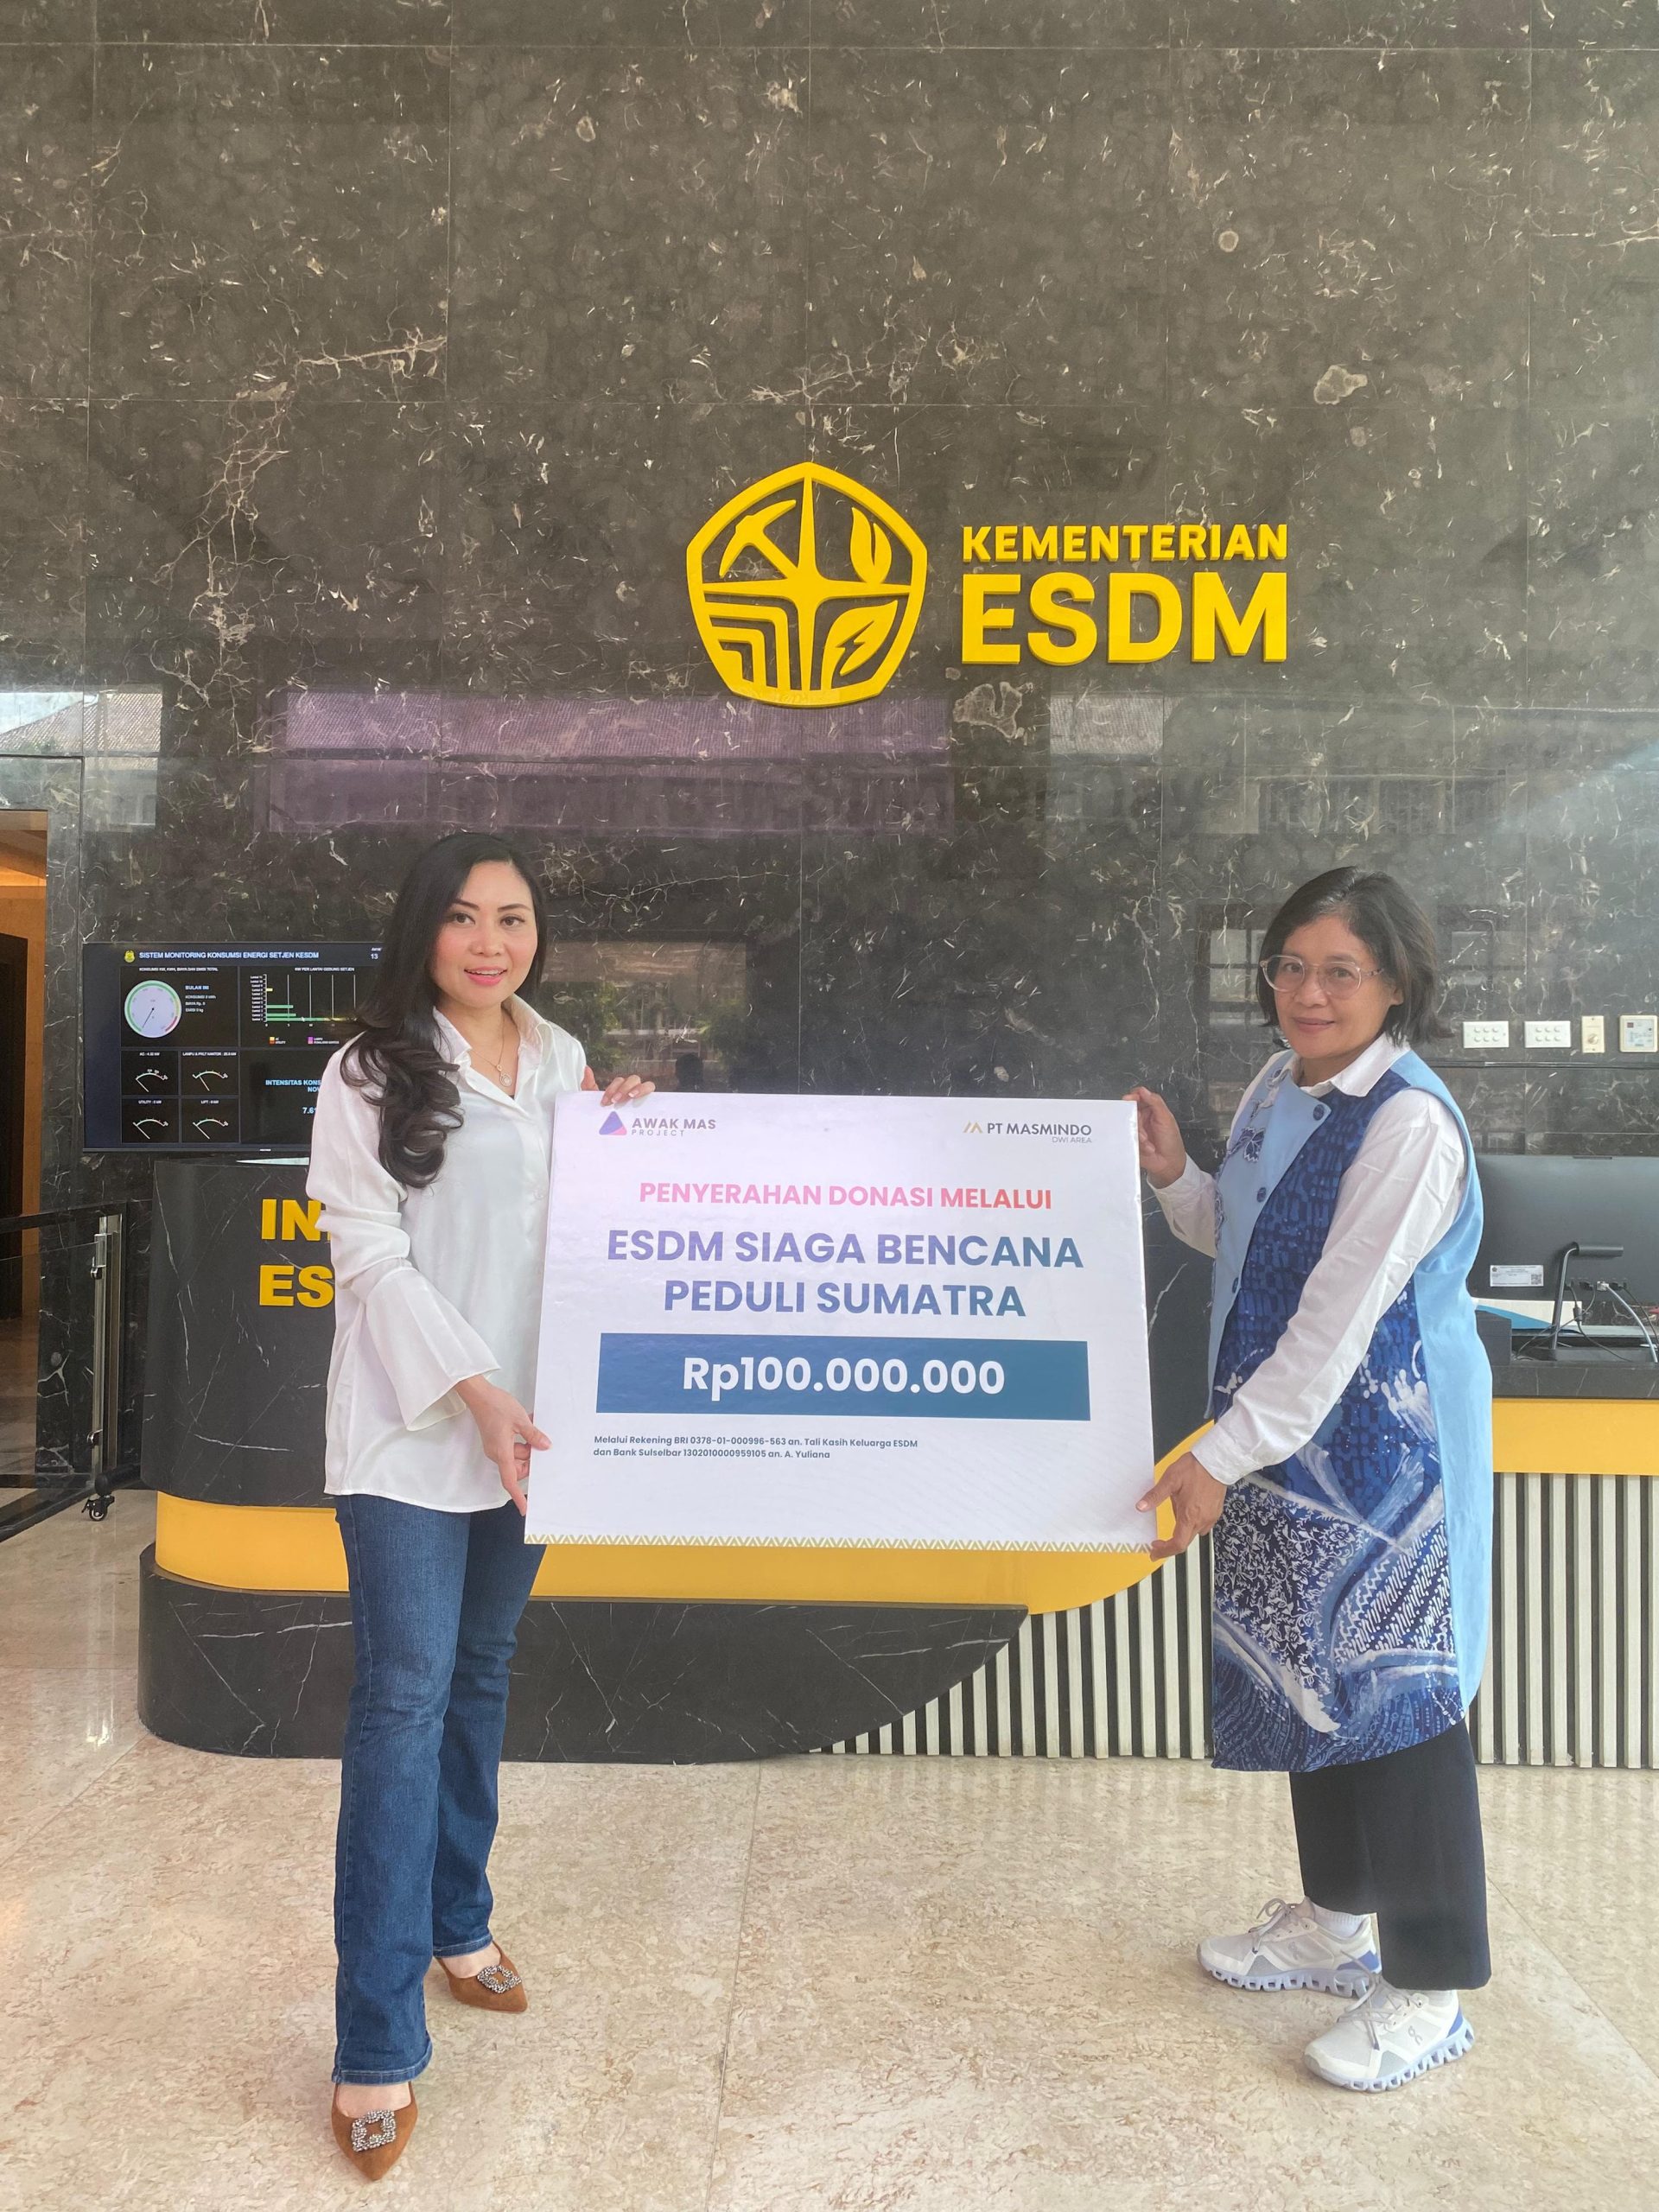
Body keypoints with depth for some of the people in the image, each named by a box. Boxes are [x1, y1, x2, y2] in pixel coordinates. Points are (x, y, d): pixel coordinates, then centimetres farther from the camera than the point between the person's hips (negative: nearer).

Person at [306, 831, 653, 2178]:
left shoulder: (562, 1063, 9)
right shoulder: (373, 1073, -7)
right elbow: (370, 1252, -11)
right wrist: (472, 1392, -17)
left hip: (525, 1420, 5)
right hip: (411, 1426, -5)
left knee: (481, 1676, 17)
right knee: (406, 1698, -5)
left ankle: (456, 1921, 37)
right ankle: (377, 2047, 5)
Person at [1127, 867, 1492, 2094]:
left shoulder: (1410, 1121, -21)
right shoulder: (1278, 1091, 5)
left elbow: (1338, 1316, -24)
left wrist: (1220, 1456, -23)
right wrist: (1174, 1175, -1)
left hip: (1386, 1441, -8)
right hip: (1289, 1433, 8)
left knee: (1391, 1684, 2)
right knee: (1306, 1670, 18)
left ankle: (1430, 1988, 21)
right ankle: (1333, 1921, 38)